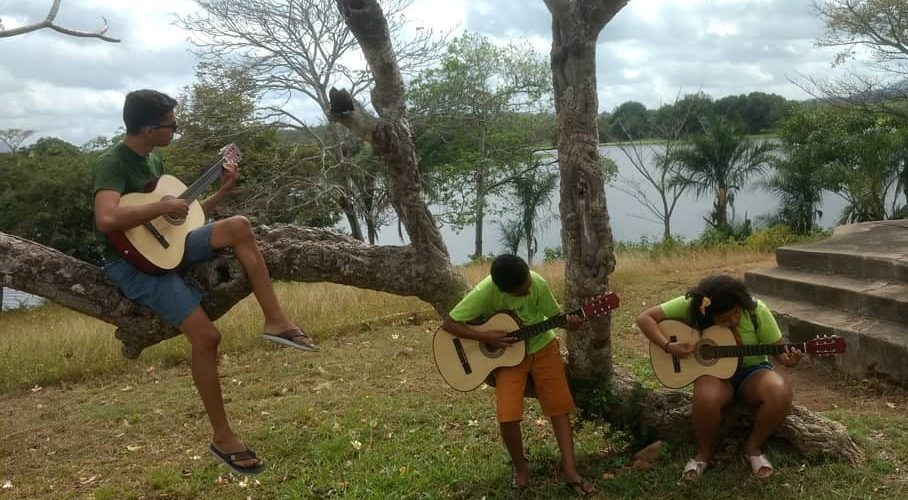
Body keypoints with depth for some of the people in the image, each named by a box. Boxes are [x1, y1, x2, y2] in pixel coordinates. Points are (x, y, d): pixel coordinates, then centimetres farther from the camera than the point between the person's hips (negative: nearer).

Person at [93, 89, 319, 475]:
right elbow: (106, 219, -34)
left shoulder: (154, 161, 12)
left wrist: (224, 190, 11)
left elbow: (186, 213, 19)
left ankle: (275, 321, -9)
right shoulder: (112, 163, -15)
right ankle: (222, 438, -6)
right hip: (133, 261, -8)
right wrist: (162, 207, -23)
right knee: (205, 335, -20)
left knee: (237, 226, -12)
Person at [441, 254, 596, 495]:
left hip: (542, 346, 2)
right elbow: (449, 323, -22)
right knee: (508, 416, -15)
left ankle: (570, 471, 8)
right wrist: (487, 337, -29)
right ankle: (520, 467, 11)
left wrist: (569, 322, -29)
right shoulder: (485, 292, -28)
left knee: (559, 406, -1)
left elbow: (555, 314, -6)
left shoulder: (538, 283, -20)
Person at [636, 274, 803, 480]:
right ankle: (704, 451, -7)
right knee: (706, 398, -38)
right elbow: (645, 318, -17)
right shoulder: (691, 306, -18)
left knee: (781, 393, -32)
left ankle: (753, 446, -3)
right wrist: (669, 346, -30)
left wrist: (788, 359, -29)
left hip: (751, 369, 2)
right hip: (713, 370, -2)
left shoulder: (756, 310, -15)